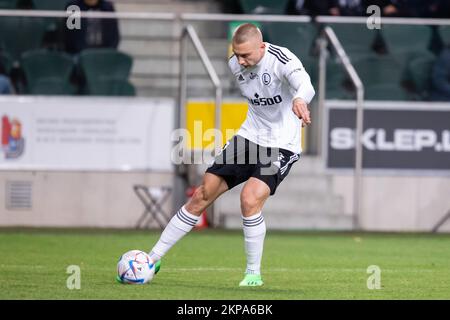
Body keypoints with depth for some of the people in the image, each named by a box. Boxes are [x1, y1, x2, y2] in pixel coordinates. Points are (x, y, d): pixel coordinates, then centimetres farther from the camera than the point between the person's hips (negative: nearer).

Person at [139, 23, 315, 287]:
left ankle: (254, 273, -8)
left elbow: (305, 85, -44)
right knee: (202, 196, 3)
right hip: (249, 136, 6)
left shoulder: (281, 60, -23)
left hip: (281, 146, -6)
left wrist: (299, 100, -66)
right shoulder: (236, 64, -2)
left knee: (250, 199, -27)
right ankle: (154, 258, 13)